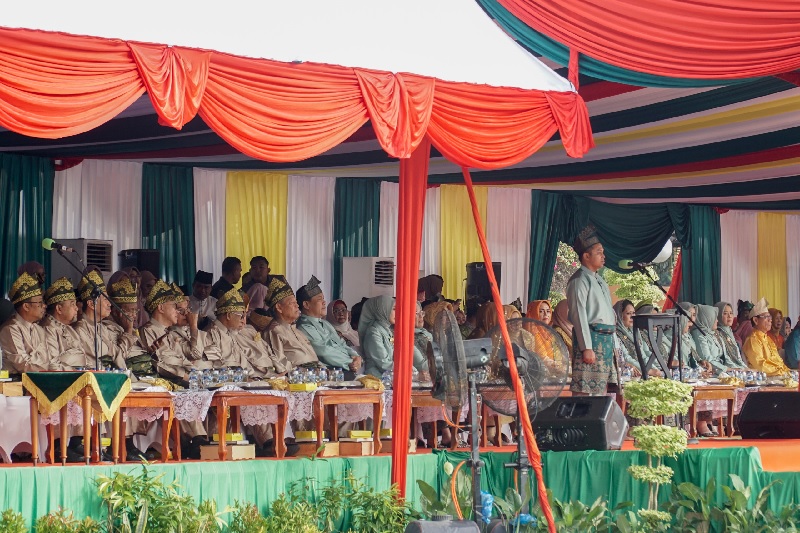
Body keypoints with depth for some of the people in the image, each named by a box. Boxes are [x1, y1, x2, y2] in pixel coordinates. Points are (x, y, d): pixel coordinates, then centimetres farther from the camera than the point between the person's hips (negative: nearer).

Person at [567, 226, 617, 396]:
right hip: (591, 337, -9)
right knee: (584, 391, -11)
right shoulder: (579, 280, -9)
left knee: (602, 389, 11)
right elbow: (579, 315, -15)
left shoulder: (599, 280, 21)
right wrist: (586, 348, -20)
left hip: (606, 339, 9)